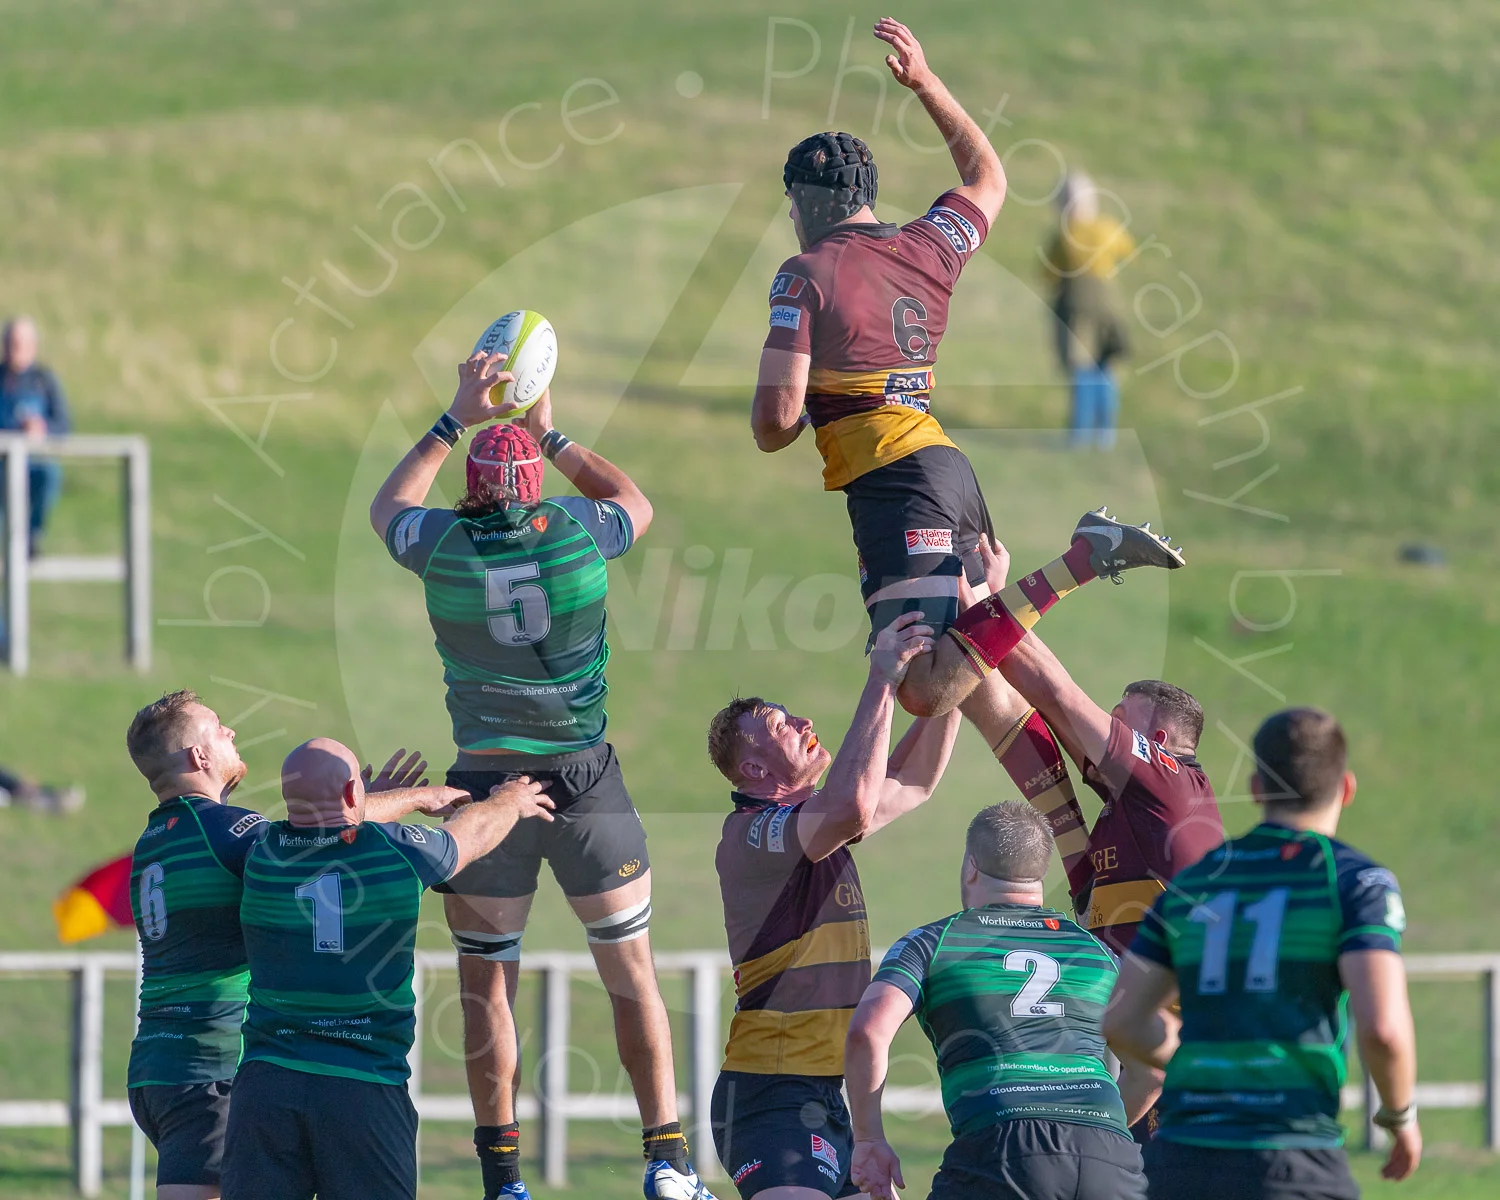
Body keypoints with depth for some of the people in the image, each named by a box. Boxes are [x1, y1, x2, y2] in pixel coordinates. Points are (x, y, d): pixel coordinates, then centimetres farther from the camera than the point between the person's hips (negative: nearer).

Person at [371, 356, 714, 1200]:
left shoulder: (442, 545, -6)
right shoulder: (576, 531, -6)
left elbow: (387, 507, 20)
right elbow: (638, 506, 20)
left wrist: (457, 420, 22)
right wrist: (552, 434, 26)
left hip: (486, 783, 0)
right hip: (583, 781, 0)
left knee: (487, 986, 7)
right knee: (633, 976, 9)